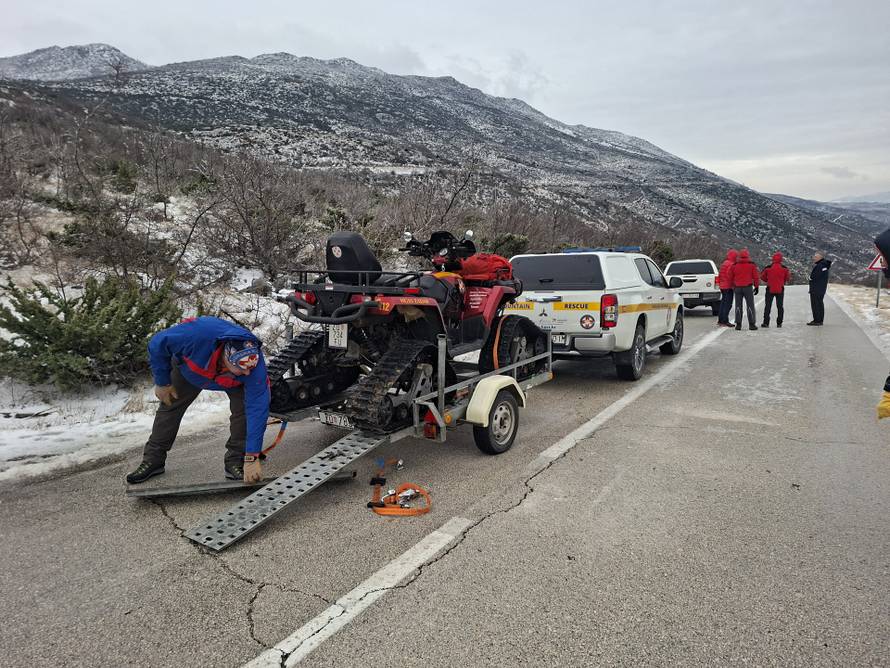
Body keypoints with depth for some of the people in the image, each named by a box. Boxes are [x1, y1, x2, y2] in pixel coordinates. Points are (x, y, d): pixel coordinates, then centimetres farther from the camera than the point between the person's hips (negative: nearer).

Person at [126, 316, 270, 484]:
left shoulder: (255, 366, -43)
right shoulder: (198, 333, -48)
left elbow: (257, 410, -38)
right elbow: (157, 344, -28)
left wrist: (252, 458, -38)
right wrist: (162, 382, -15)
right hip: (189, 367, 1)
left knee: (244, 407, -20)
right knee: (169, 406, 5)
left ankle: (235, 462, -5)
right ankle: (152, 460, 24)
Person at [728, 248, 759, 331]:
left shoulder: (734, 266, 3)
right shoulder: (752, 265, -2)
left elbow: (730, 278, 9)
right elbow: (756, 277, -1)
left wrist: (733, 286, 21)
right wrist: (756, 286, 9)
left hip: (737, 288, 2)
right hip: (748, 287, -2)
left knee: (738, 306, 7)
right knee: (750, 306, 3)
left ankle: (738, 324, 5)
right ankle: (752, 324, 2)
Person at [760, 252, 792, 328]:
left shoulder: (768, 268, -8)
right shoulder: (784, 269, -4)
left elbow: (762, 277, 3)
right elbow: (788, 279, 6)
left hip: (770, 289, -1)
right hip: (780, 289, 1)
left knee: (768, 306, 6)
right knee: (780, 306, 9)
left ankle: (766, 322, 3)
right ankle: (779, 323, 9)